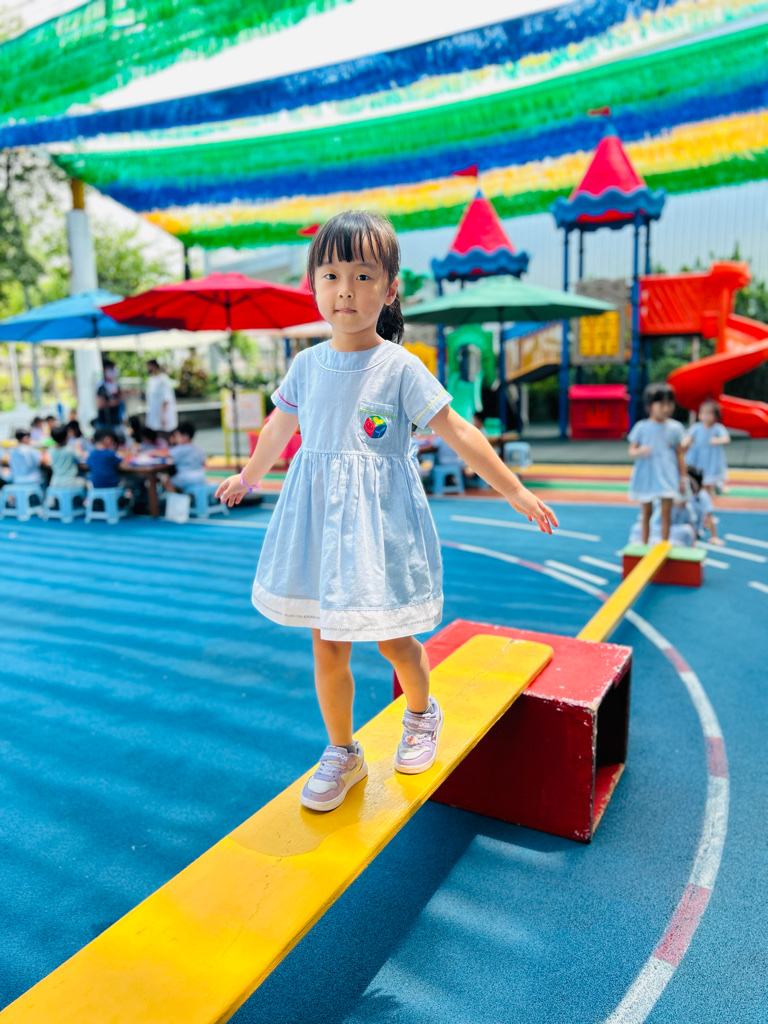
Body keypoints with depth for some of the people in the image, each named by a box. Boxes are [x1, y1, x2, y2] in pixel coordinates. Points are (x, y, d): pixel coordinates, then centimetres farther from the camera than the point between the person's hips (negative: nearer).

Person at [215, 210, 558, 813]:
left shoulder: (400, 367, -9)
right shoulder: (307, 365, 4)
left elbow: (458, 432, -8)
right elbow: (281, 426, 20)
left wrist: (514, 492, -8)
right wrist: (249, 478, 35)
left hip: (380, 520, -4)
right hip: (317, 516, 4)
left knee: (392, 639, 8)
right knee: (328, 646, 9)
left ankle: (422, 714, 41)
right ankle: (343, 754, 29)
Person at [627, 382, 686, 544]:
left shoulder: (675, 428, -1)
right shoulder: (641, 427, -3)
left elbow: (679, 455, 4)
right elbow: (632, 451, -1)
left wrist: (683, 479, 5)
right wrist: (640, 452, -24)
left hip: (667, 476, 0)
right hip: (645, 475, 0)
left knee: (666, 514, 0)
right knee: (646, 514, 10)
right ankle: (644, 546, 21)